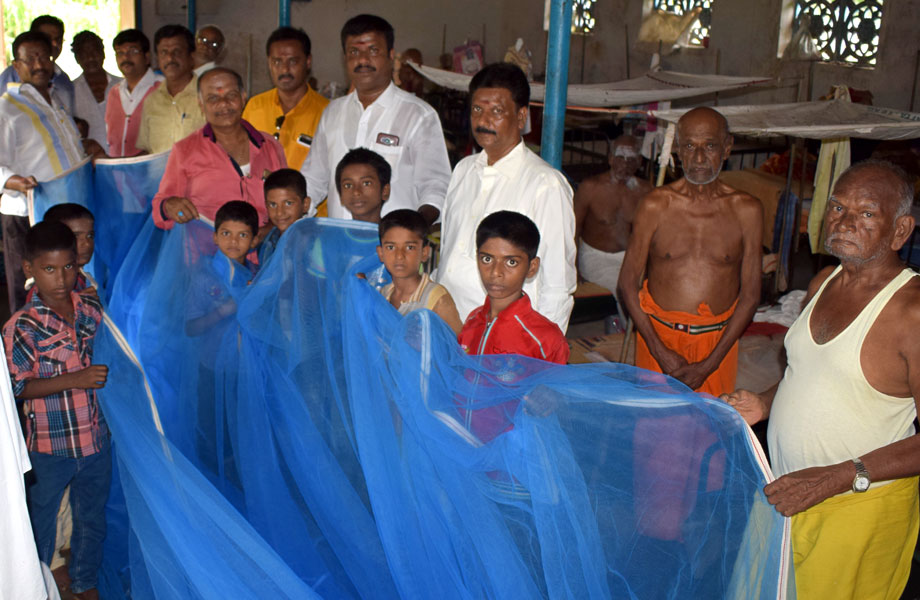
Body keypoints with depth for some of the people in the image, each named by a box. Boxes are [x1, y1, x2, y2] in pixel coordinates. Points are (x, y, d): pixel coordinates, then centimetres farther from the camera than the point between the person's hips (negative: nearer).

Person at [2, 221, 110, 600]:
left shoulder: (92, 311, -2)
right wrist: (75, 379, -25)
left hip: (96, 438, 4)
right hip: (49, 445, -4)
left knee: (92, 518, 20)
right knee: (40, 520, 15)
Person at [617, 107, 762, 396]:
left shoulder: (746, 210, -2)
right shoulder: (656, 205, -3)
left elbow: (750, 294, -1)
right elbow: (628, 285, -2)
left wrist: (709, 364, -7)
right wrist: (661, 352, -9)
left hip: (718, 340, 0)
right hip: (658, 334, 0)